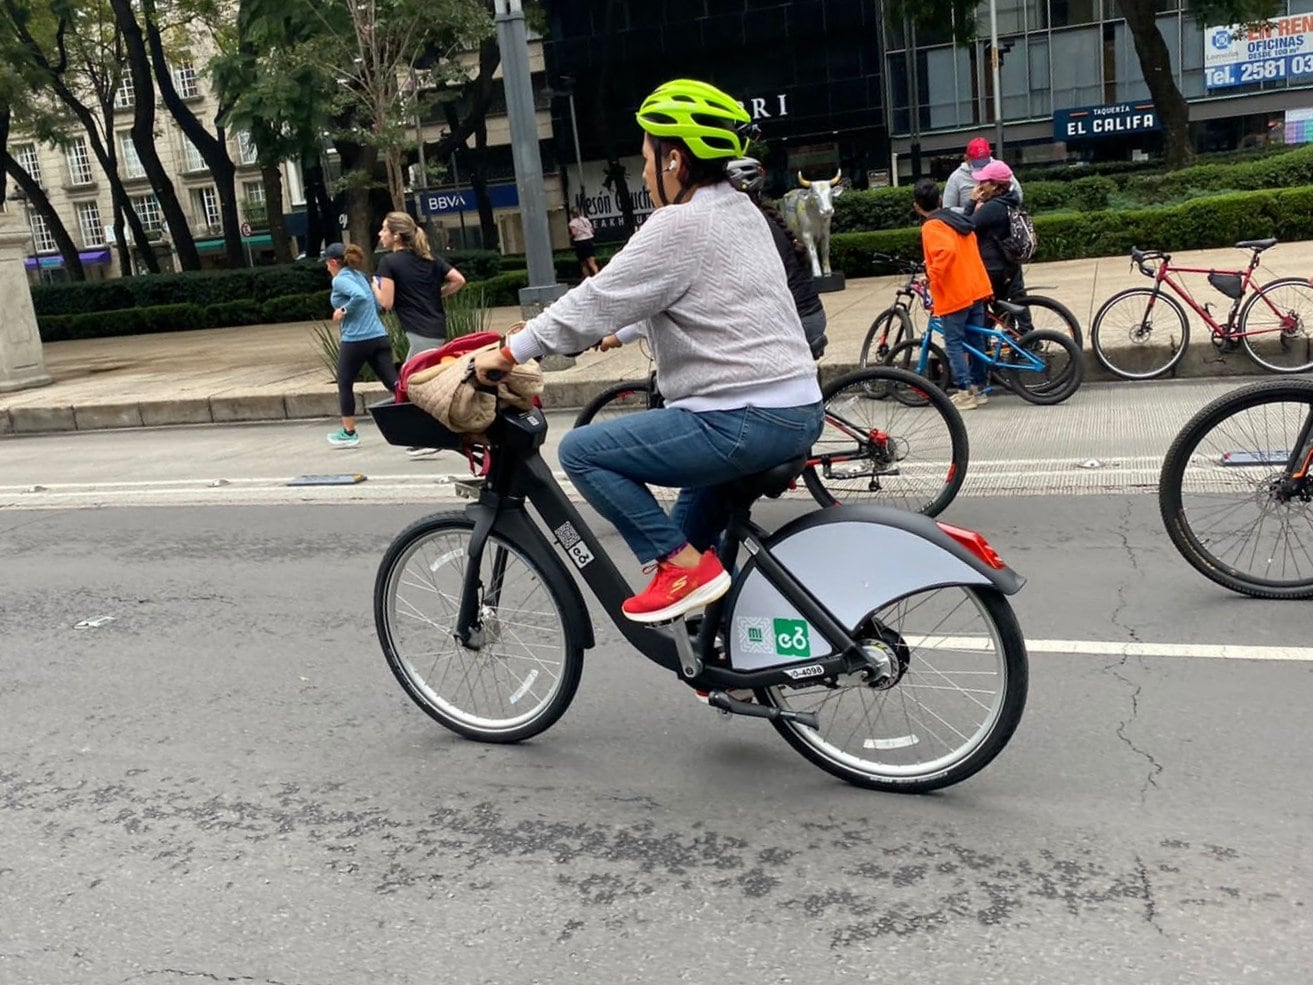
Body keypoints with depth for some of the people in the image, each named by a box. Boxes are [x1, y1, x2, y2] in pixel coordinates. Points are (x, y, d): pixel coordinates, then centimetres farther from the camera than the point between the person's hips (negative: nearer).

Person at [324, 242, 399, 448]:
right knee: (393, 383, 1)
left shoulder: (340, 280, -8)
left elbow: (359, 296, -27)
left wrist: (343, 311, -14)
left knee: (345, 385, 13)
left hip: (356, 340, -7)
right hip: (379, 337, 7)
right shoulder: (359, 276, 17)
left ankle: (349, 433, 22)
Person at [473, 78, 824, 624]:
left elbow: (596, 301, -12)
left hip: (745, 421, -10)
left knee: (582, 451, -4)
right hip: (798, 412, 10)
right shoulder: (740, 211, 15)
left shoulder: (680, 225, -13)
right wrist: (619, 333, 29)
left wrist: (509, 352, -4)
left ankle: (683, 565, -4)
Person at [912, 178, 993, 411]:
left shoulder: (932, 227, -13)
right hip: (976, 289, 8)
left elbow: (946, 251, -32)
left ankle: (965, 393, -2)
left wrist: (933, 274, -19)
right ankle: (978, 387, 22)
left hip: (953, 295, -8)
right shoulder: (958, 219, 13)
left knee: (954, 344, 0)